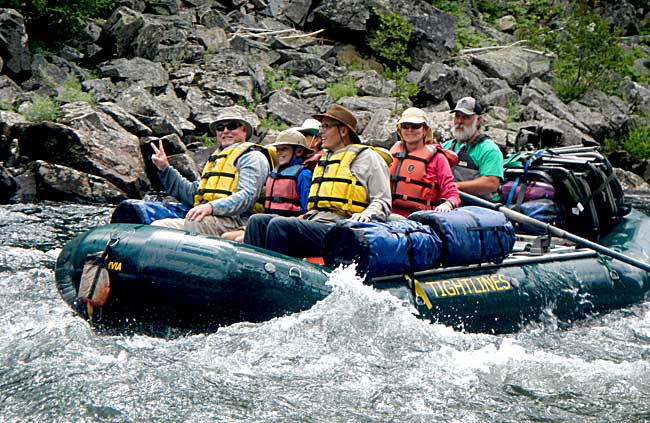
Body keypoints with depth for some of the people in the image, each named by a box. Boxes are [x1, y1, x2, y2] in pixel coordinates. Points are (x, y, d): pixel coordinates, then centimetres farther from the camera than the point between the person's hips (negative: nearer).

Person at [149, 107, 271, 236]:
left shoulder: (252, 157, 5)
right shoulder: (216, 159, 34)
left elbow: (248, 196, -12)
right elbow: (192, 194, 32)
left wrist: (211, 207, -26)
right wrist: (165, 169, 27)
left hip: (234, 220, -8)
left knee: (193, 223, -36)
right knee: (157, 226, -8)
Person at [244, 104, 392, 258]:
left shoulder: (367, 157, 6)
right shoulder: (324, 160, 31)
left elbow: (382, 202, -1)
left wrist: (365, 216, -20)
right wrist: (305, 216, 17)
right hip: (315, 221, 8)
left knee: (278, 225, -28)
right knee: (258, 221, -9)